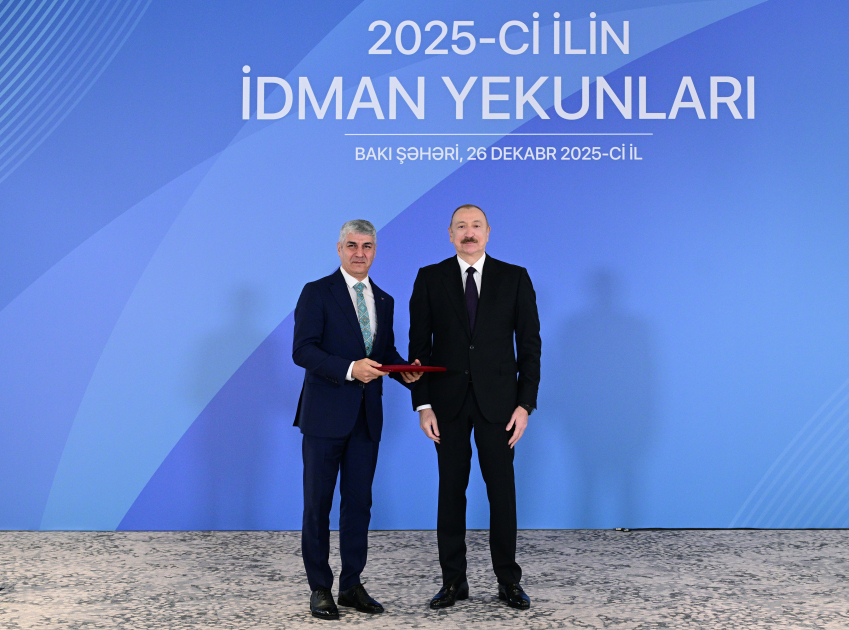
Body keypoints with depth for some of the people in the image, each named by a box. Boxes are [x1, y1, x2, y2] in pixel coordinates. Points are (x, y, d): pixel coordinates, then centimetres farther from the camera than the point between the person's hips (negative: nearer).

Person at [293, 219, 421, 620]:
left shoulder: (384, 301, 14)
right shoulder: (317, 293, -4)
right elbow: (303, 350, -13)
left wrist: (404, 372, -3)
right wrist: (350, 369, -24)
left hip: (367, 417, 5)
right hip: (326, 414, -5)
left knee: (359, 502, 10)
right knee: (318, 504, 4)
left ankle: (351, 585, 23)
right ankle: (320, 588, 17)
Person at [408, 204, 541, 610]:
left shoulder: (515, 278, 3)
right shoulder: (430, 279, 4)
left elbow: (529, 344, 1)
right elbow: (419, 344, 2)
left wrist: (526, 404, -5)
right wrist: (422, 404, -5)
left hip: (497, 402, 0)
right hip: (448, 401, 1)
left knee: (502, 491, 5)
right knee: (451, 490, 7)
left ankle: (508, 580, 20)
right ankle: (453, 581, 19)